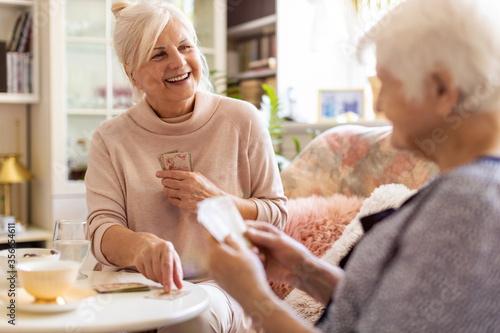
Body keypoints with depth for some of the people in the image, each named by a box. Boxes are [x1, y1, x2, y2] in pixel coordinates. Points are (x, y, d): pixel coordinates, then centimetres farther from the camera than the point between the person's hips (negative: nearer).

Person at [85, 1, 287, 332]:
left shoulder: (242, 120, 3)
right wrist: (142, 245, -32)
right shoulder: (110, 139, 3)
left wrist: (216, 202, -12)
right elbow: (102, 231, -7)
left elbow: (277, 215, 7)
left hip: (219, 284, -1)